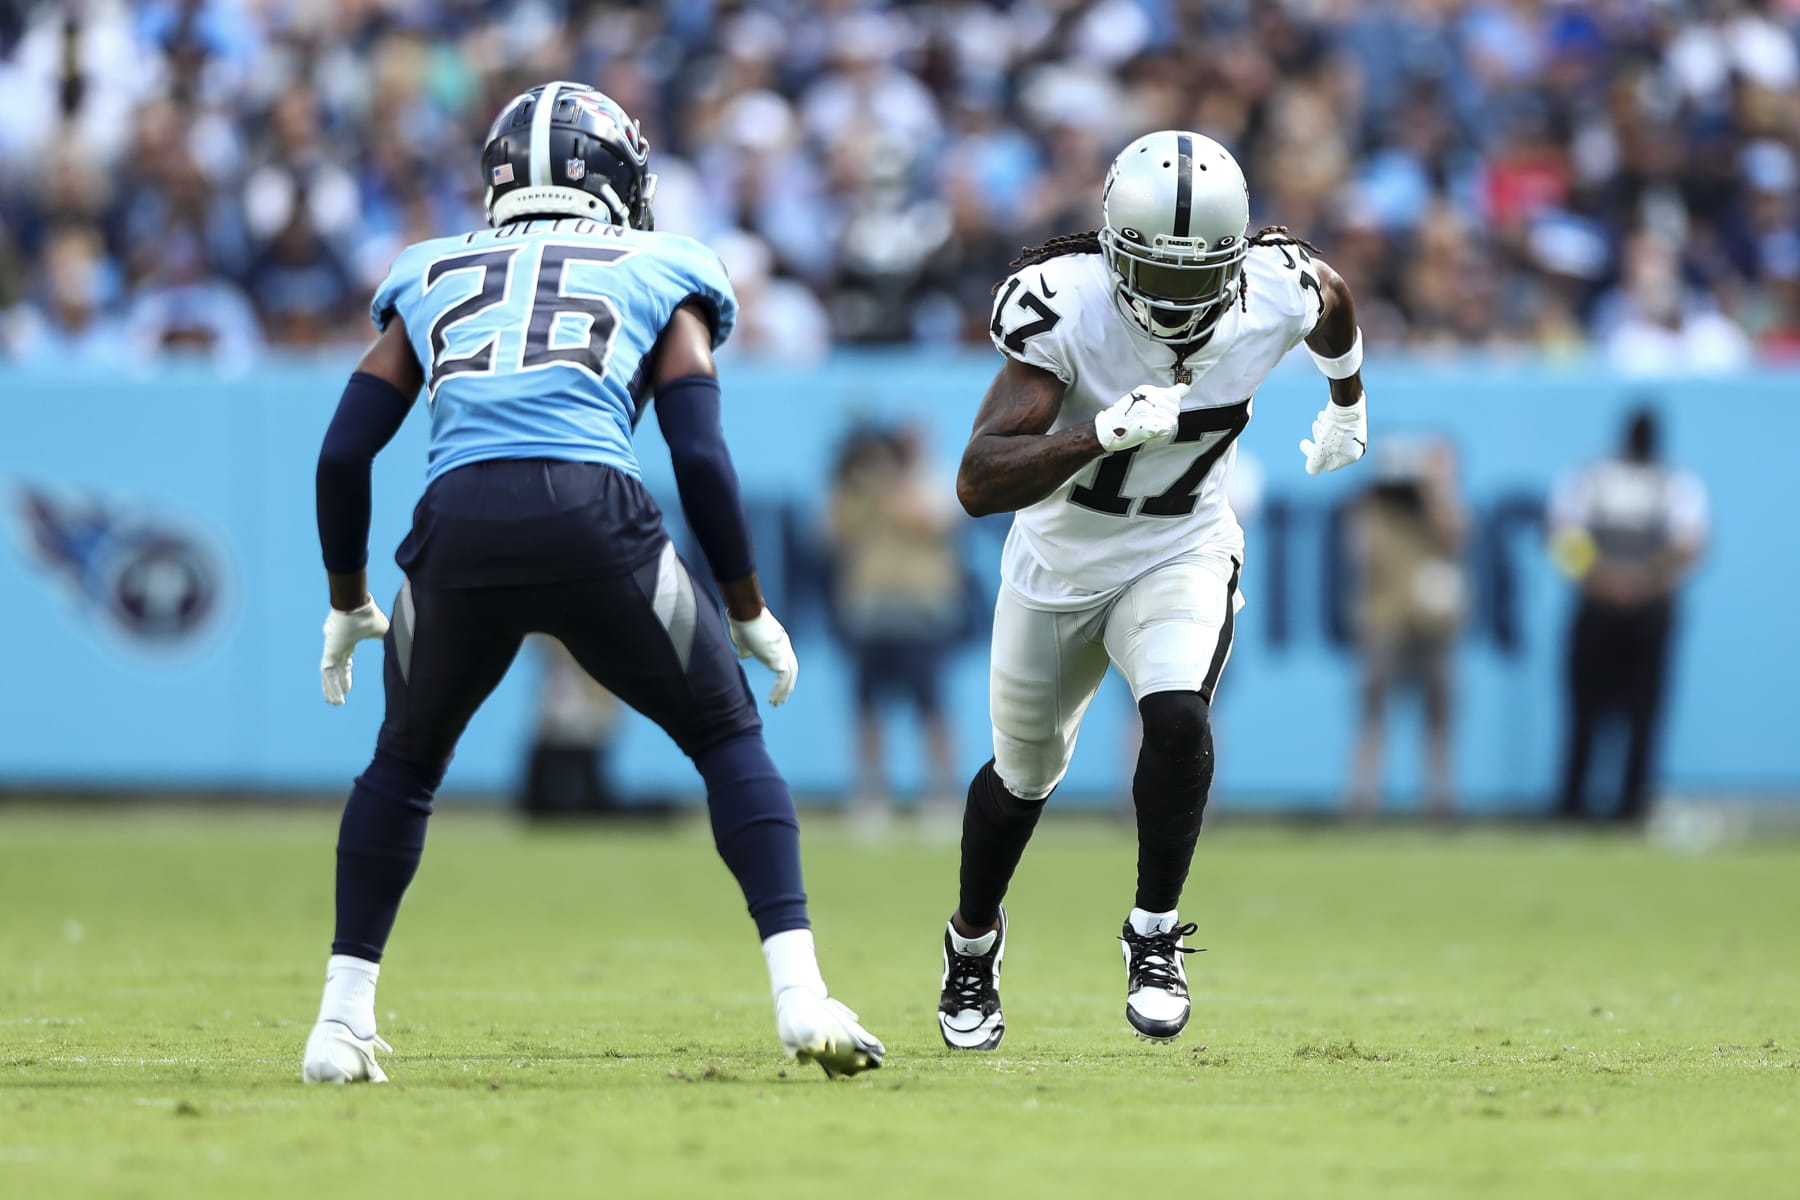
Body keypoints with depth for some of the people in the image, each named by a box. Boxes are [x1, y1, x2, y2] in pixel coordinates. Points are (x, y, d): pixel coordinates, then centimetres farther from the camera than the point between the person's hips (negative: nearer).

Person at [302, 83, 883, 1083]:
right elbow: (700, 456, 11)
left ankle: (344, 1018, 21)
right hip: (593, 515, -2)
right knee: (728, 736, 16)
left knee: (406, 761, 26)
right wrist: (751, 612, 20)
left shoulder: (435, 279, 28)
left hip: (460, 523, 2)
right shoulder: (658, 274, 21)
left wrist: (348, 602, 34)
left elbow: (345, 451, 22)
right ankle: (799, 992, 2)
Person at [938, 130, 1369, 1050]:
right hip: (1060, 563, -1)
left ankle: (1154, 937, -9)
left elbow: (1334, 305, 7)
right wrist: (1106, 432, -50)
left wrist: (1347, 406, 24)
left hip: (1183, 554, 1)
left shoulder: (1276, 293, -22)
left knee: (1176, 717, -29)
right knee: (1024, 773, 18)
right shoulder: (1064, 309, -32)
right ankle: (972, 943, 47)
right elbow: (979, 484, -38)